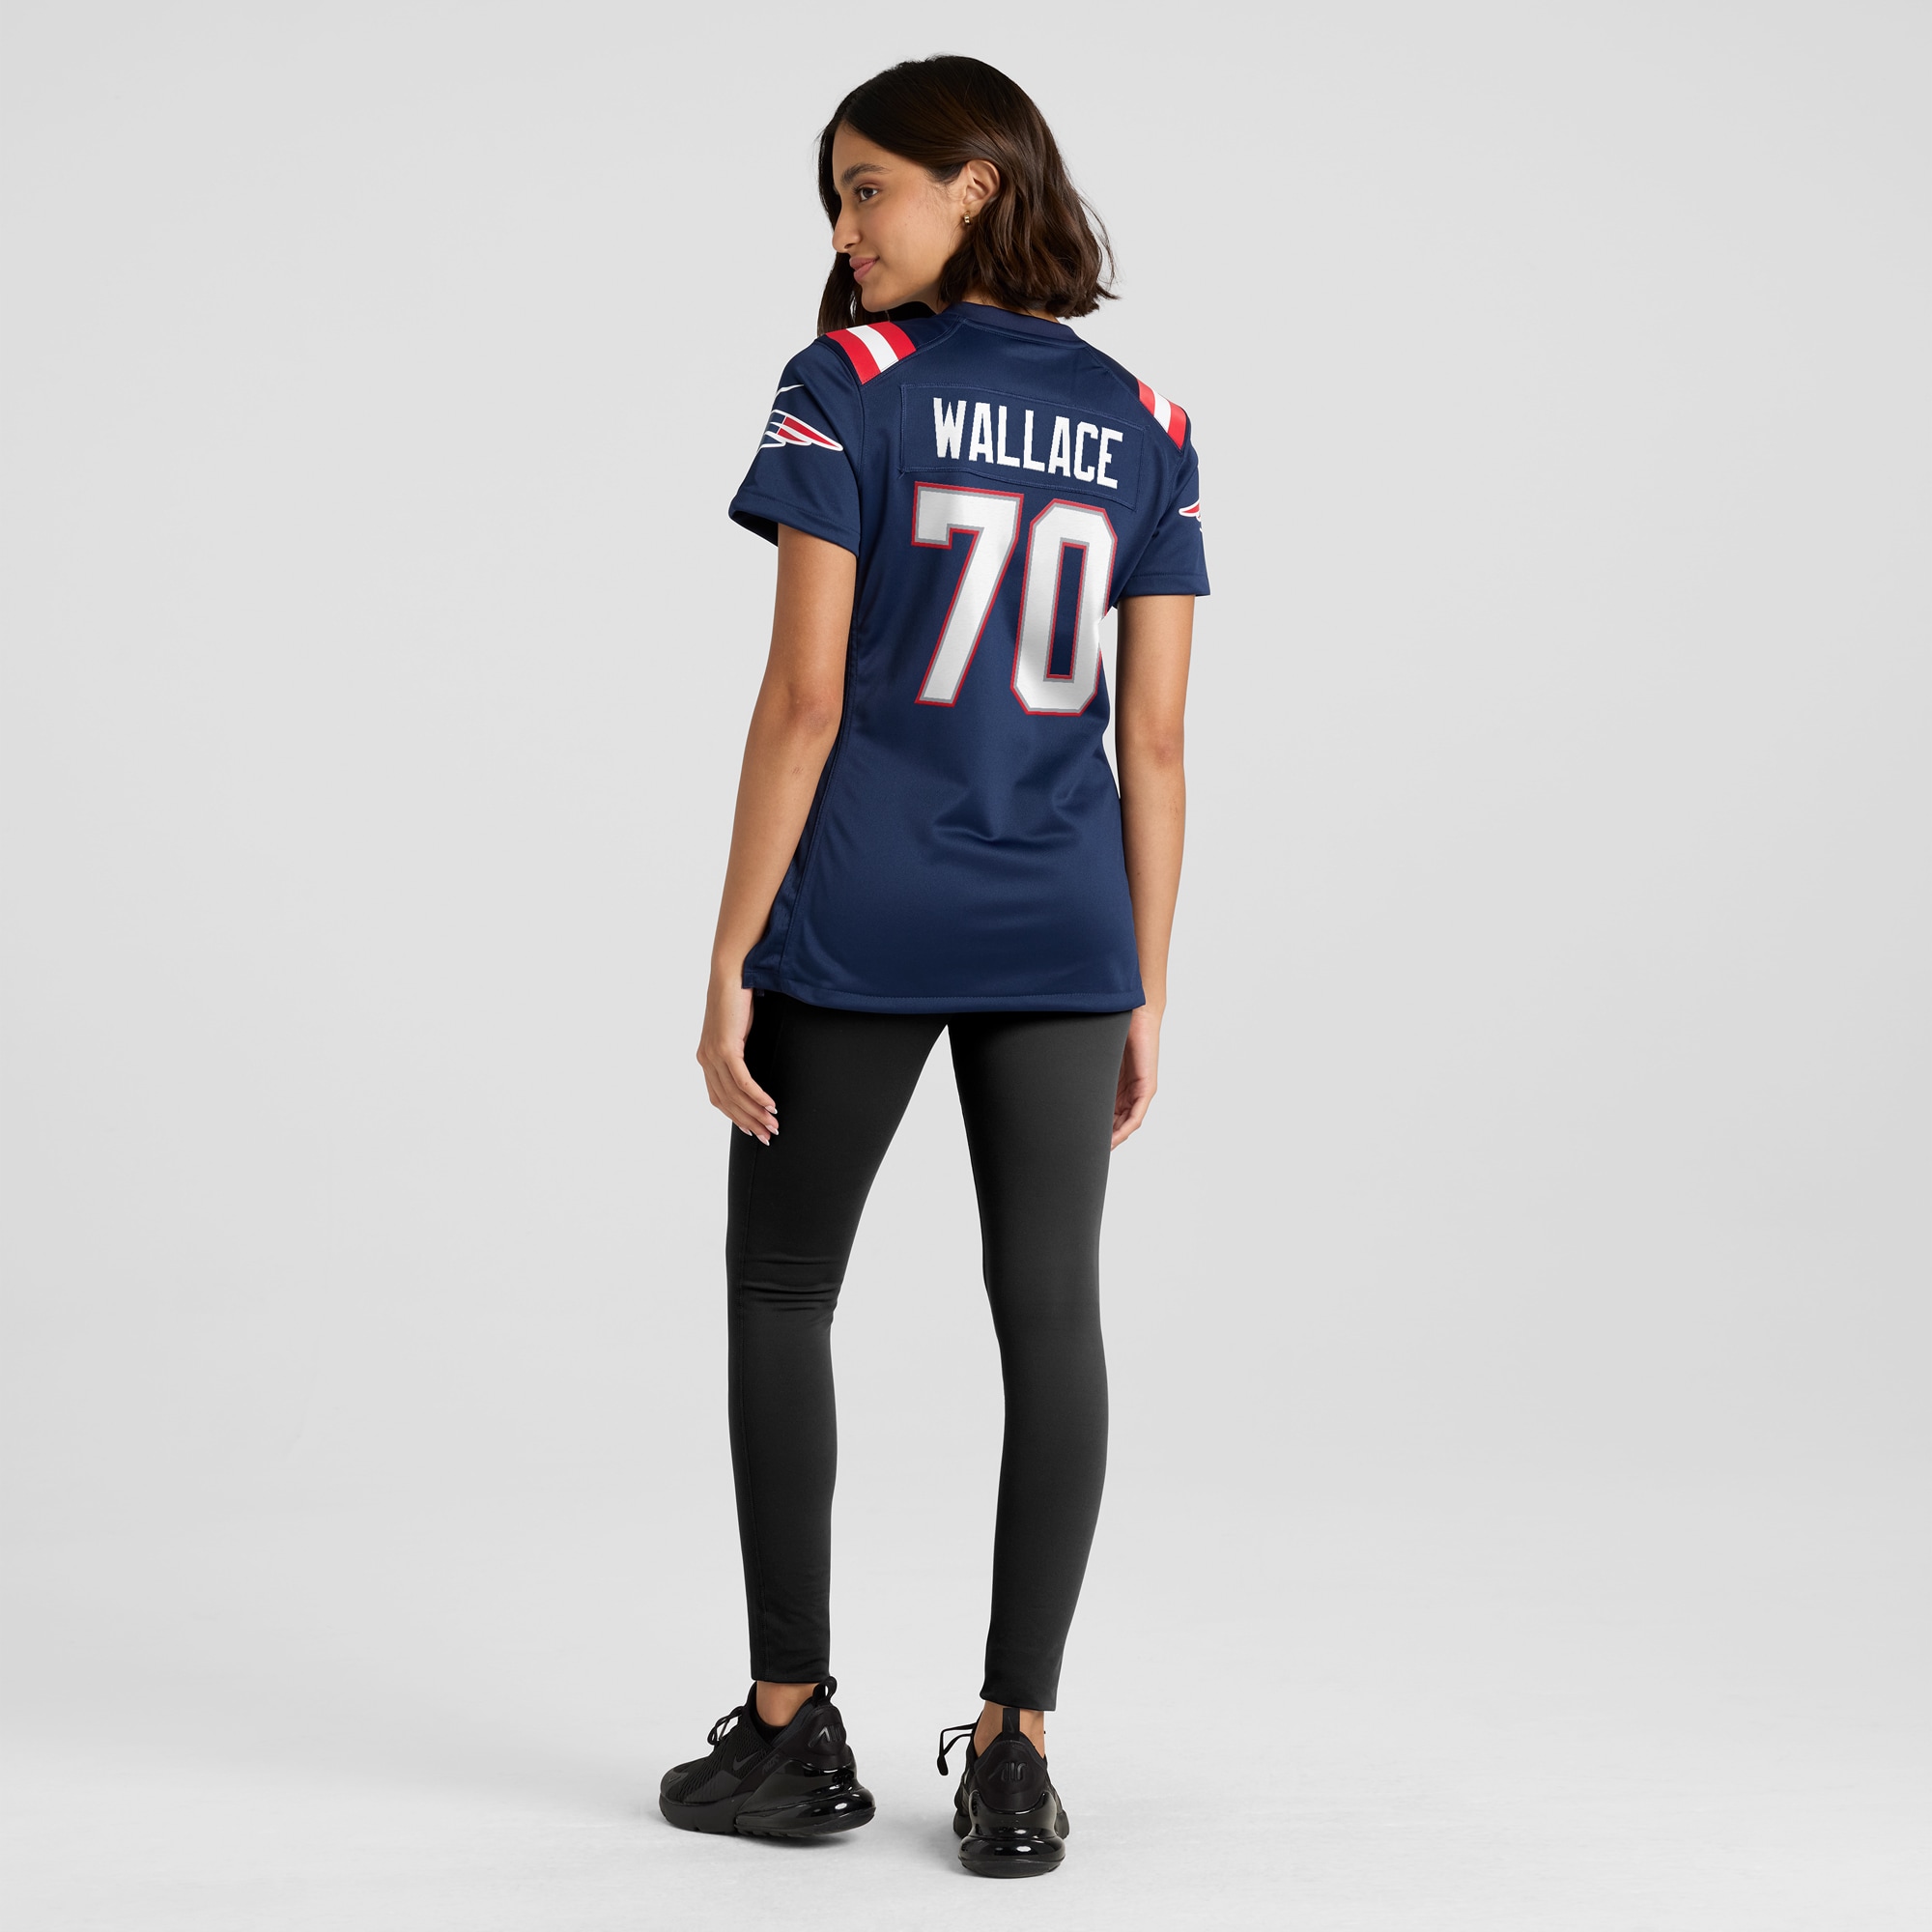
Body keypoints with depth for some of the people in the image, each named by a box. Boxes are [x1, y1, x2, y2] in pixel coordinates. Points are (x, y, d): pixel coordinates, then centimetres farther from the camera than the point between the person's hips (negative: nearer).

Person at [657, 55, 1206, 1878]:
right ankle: (1014, 1756, 7)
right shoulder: (1146, 428, 6)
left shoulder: (849, 386, -6)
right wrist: (1143, 997, 9)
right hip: (1059, 933, 3)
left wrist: (729, 962, -7)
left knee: (781, 1293, 12)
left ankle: (794, 1728, 16)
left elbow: (805, 697, -11)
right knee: (1049, 1313, 4)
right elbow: (1153, 742, 4)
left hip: (856, 923, -3)